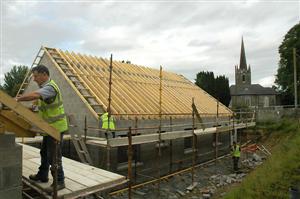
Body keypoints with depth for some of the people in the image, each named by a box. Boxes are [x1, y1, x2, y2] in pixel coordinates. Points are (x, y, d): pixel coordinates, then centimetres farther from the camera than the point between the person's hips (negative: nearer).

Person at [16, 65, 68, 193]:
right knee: (44, 153, 21)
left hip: (56, 127, -10)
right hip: (50, 127, 10)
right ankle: (42, 175, 38)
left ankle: (59, 182, 10)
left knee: (54, 156, -3)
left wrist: (18, 99, -25)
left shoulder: (50, 87, -20)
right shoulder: (45, 87, 15)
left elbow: (34, 95, -37)